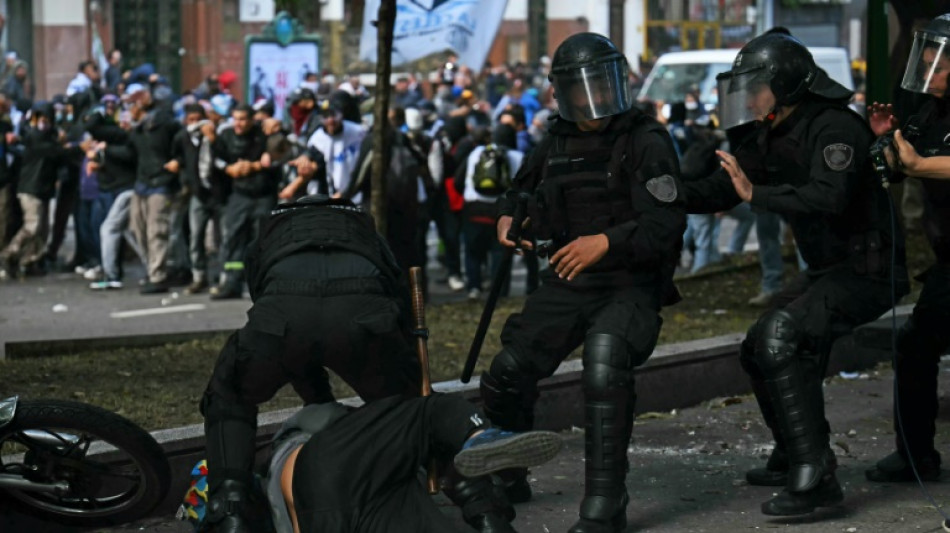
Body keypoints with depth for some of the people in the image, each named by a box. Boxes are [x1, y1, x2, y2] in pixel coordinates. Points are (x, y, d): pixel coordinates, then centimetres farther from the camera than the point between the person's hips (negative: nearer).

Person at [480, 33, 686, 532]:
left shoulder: (646, 141, -12)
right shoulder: (556, 144, 8)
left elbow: (666, 224, -22)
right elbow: (521, 191, 26)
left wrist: (606, 242, -35)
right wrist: (508, 219, 3)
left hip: (631, 285, -6)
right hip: (567, 284, 7)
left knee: (605, 364, -32)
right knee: (508, 372, 6)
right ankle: (505, 479, 33)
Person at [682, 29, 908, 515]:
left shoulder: (835, 129, -21)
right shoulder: (769, 137, 6)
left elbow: (828, 198, -36)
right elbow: (718, 192, 10)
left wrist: (756, 193, -36)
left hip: (869, 269, -10)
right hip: (829, 268, 10)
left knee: (781, 336, -26)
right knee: (760, 349, 18)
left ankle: (814, 476, -26)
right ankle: (793, 457, 36)